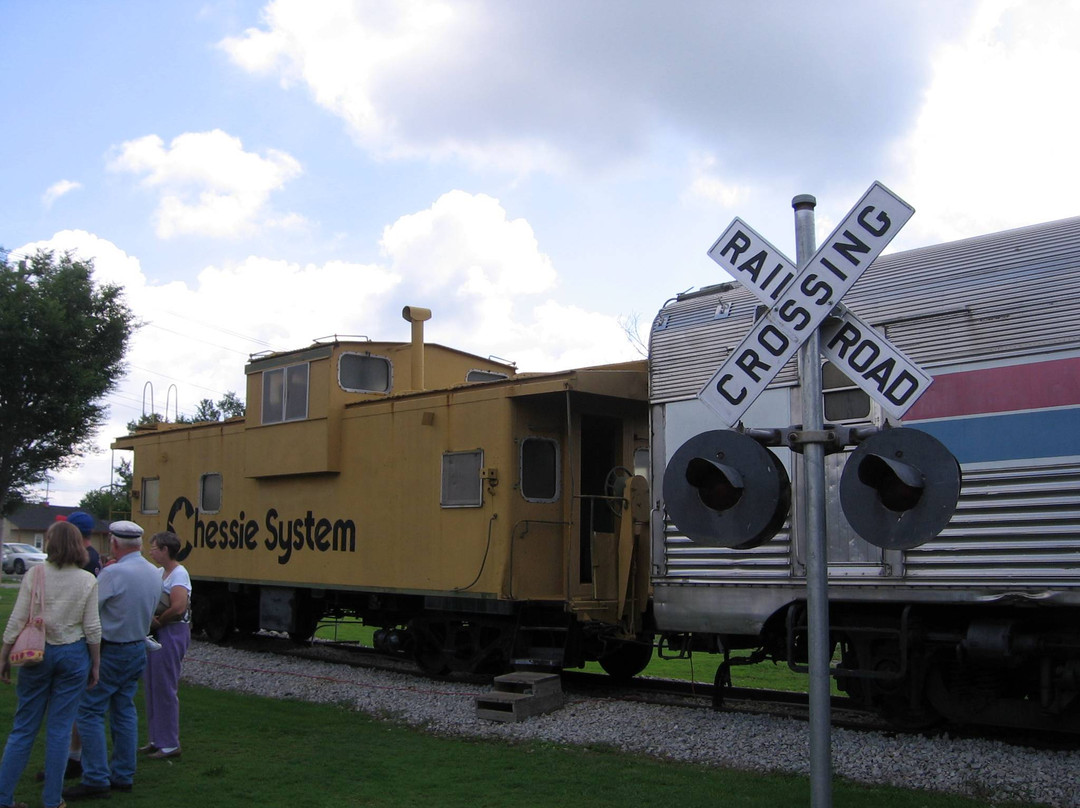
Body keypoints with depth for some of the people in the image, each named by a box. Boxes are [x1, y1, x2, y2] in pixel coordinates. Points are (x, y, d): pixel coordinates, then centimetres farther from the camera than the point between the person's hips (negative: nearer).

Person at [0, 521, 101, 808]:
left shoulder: (34, 575, -6)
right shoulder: (88, 580, -5)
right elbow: (92, 628, -4)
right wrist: (95, 665, 6)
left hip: (37, 654, 0)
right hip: (73, 655, 0)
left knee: (23, 728, 11)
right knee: (60, 730, 7)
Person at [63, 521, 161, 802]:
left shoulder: (113, 573, -20)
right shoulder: (154, 573, 5)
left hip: (109, 651, -8)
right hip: (138, 649, 8)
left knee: (89, 713, -1)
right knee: (124, 711, 14)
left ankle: (96, 779, -1)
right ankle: (123, 776, 20)